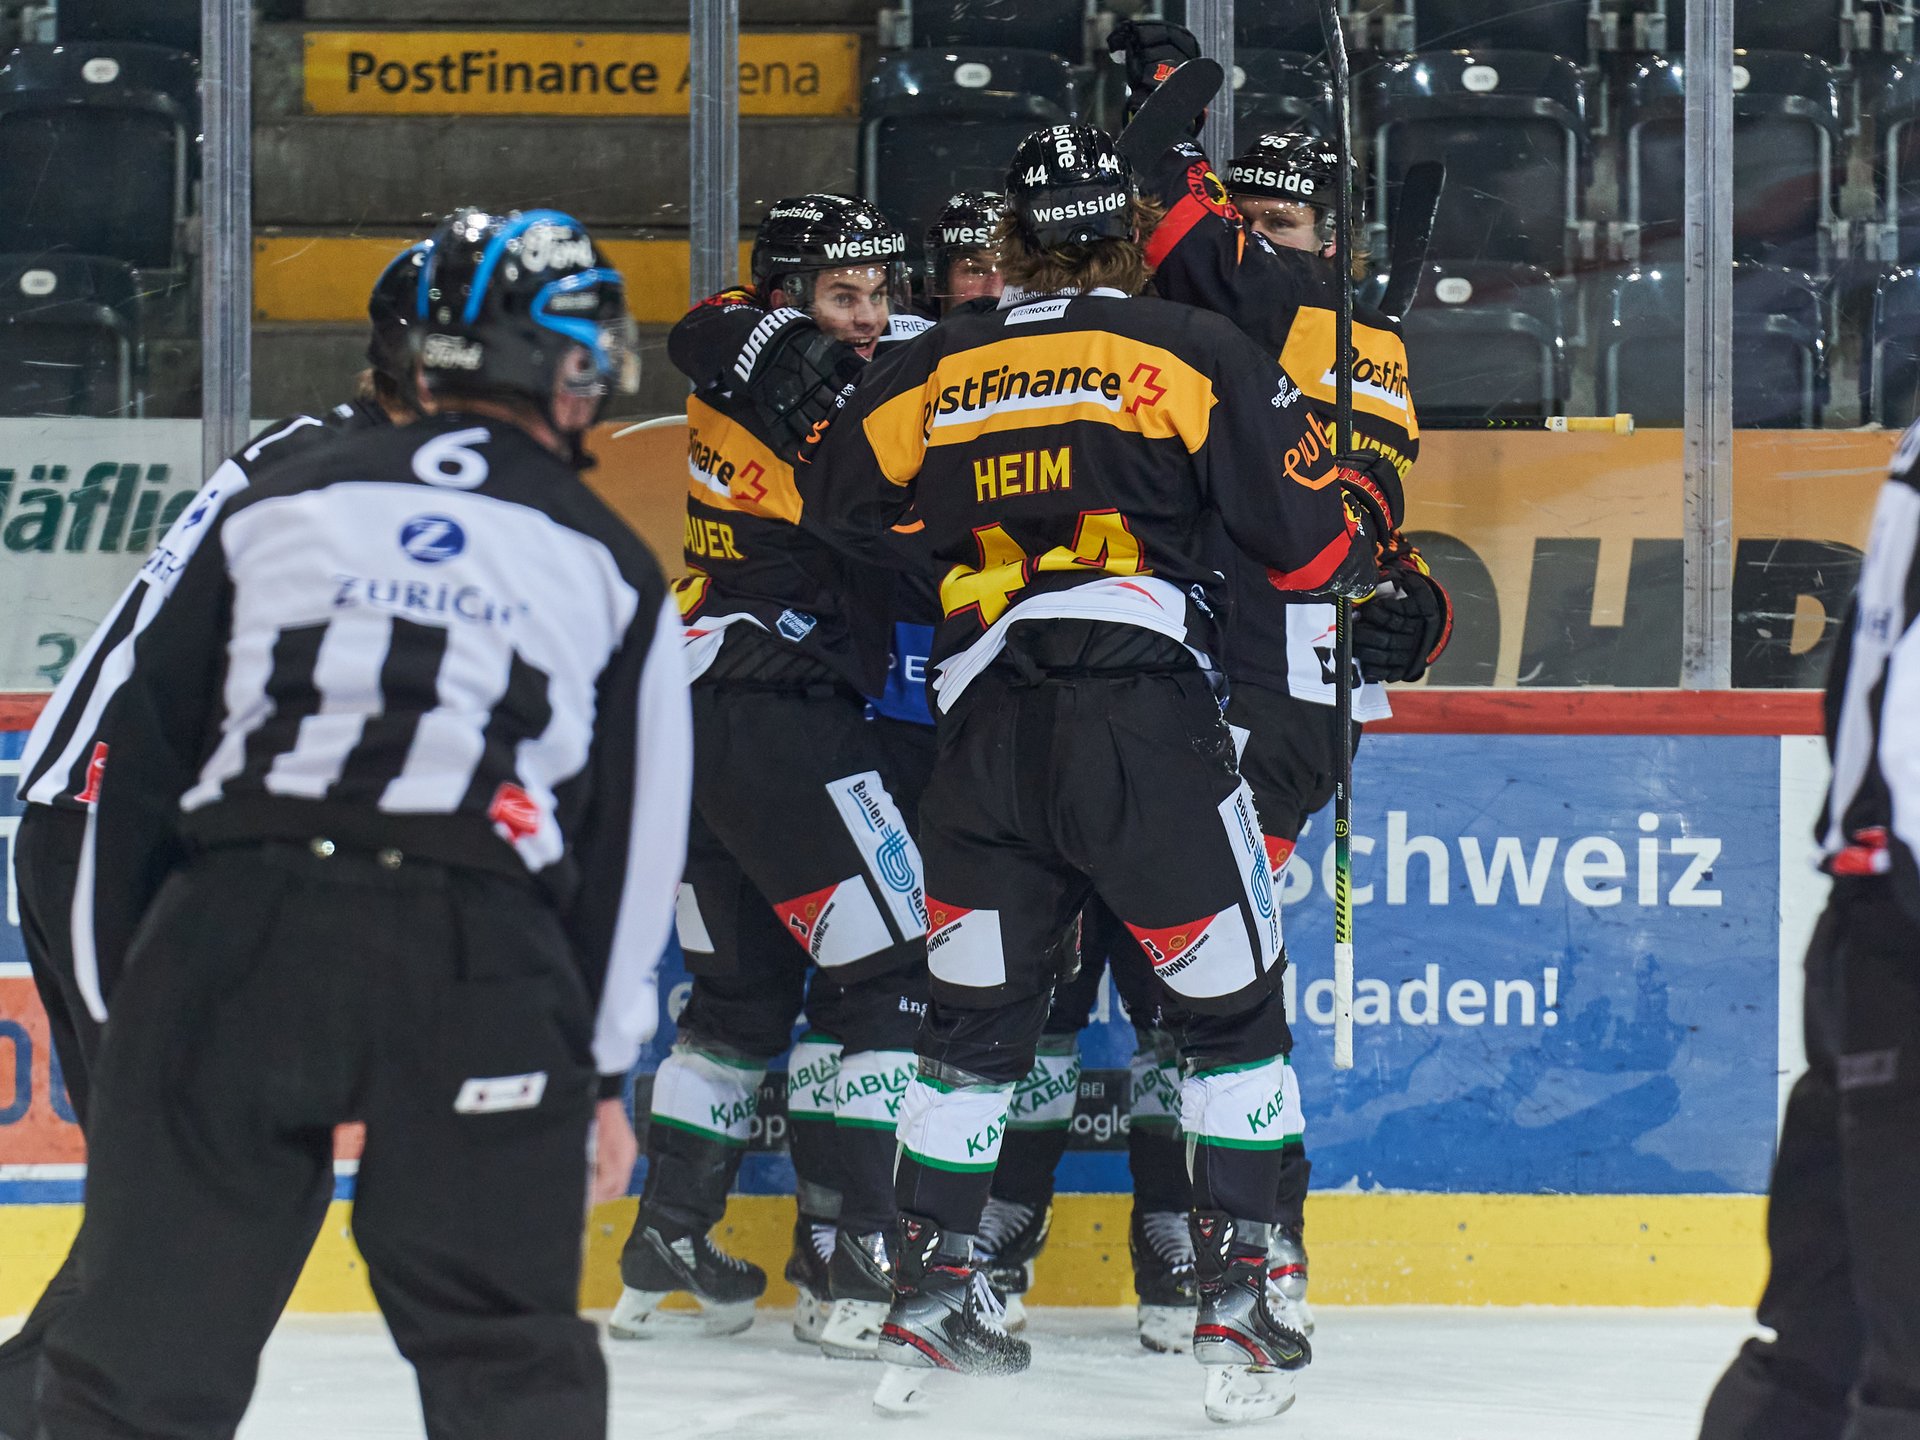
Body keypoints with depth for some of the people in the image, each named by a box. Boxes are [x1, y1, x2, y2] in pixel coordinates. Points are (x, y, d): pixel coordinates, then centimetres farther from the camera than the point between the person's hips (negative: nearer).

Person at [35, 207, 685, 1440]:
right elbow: (634, 833, 14)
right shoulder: (611, 571, 16)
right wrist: (603, 1070, 20)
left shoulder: (274, 509, 18)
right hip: (480, 972, -1)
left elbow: (143, 761, 15)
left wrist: (126, 998, 20)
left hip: (231, 931, 1)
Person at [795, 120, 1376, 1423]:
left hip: (986, 725, 4)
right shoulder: (1196, 352, 2)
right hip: (1145, 713, -3)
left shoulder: (932, 371, 12)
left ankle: (930, 1295, 15)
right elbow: (1307, 531, 1)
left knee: (977, 1012, 15)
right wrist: (1363, 564, 23)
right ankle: (1239, 1302, -2)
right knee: (1232, 1005, 6)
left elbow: (839, 507, 23)